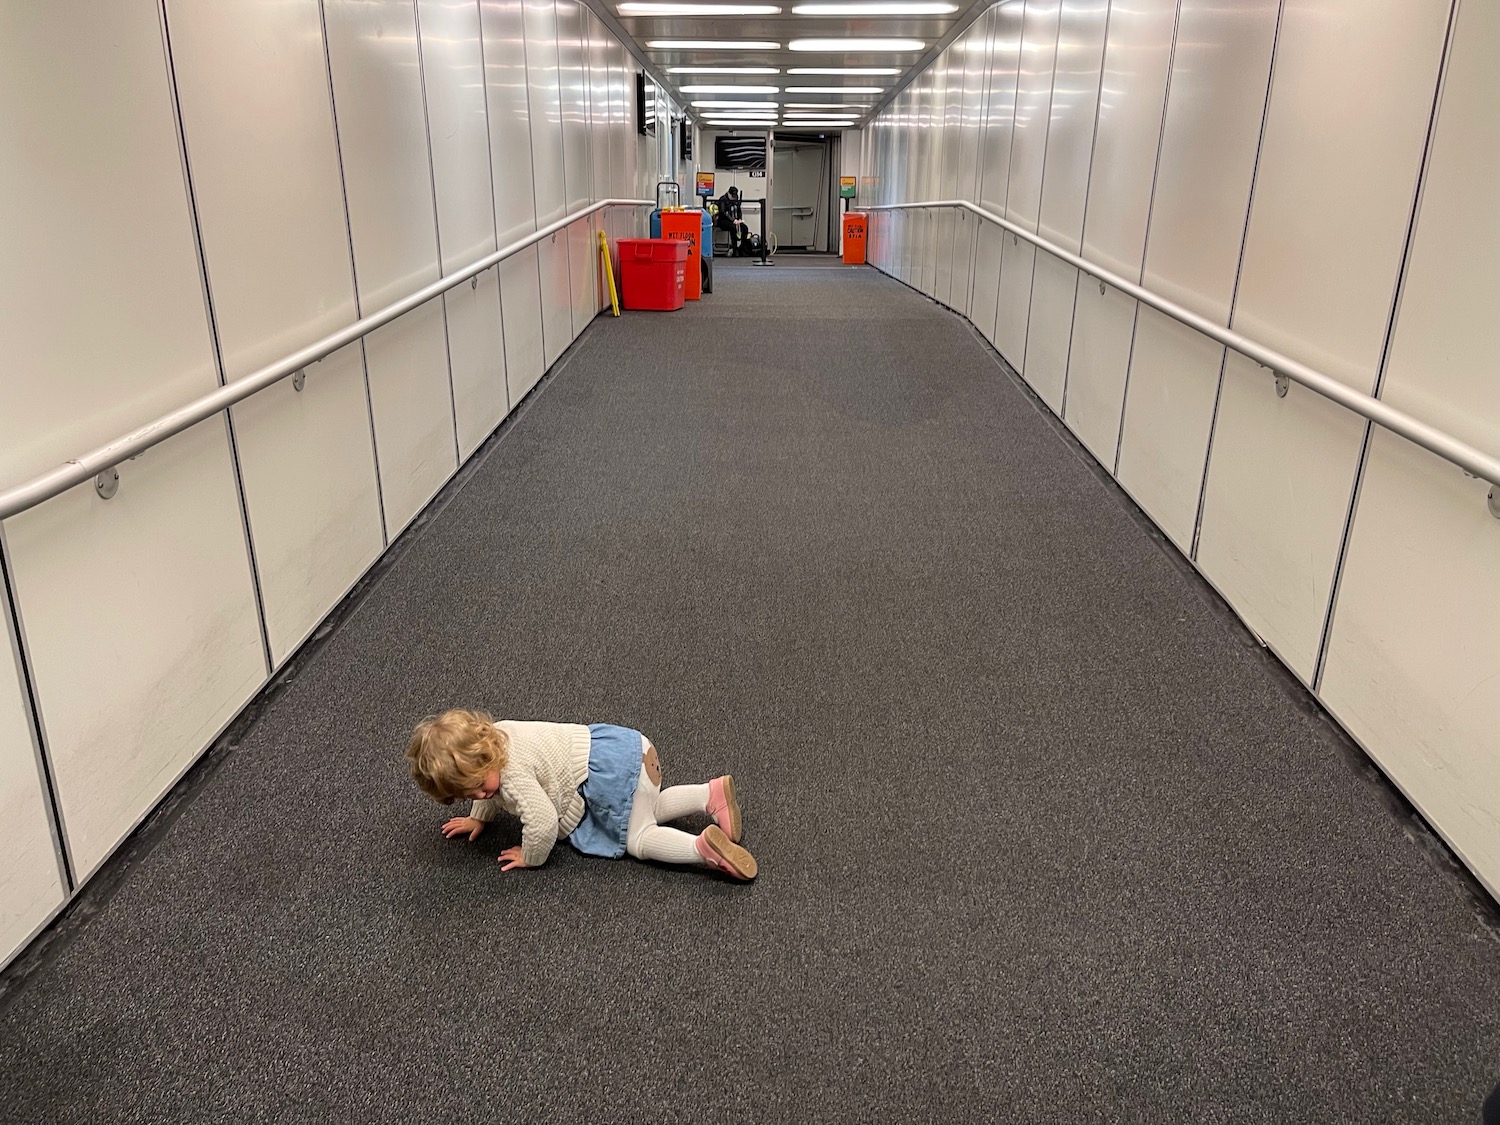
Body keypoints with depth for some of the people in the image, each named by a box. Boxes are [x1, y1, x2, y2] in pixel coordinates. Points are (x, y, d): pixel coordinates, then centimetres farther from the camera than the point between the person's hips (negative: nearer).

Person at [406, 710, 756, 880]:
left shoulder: (513, 772, -25)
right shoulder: (488, 738, 4)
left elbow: (542, 822, -24)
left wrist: (530, 858, -6)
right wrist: (478, 818, 29)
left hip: (613, 770, -11)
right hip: (605, 744, 11)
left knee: (638, 838, -3)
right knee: (647, 813, 26)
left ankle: (702, 846, -22)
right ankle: (712, 793, 17)